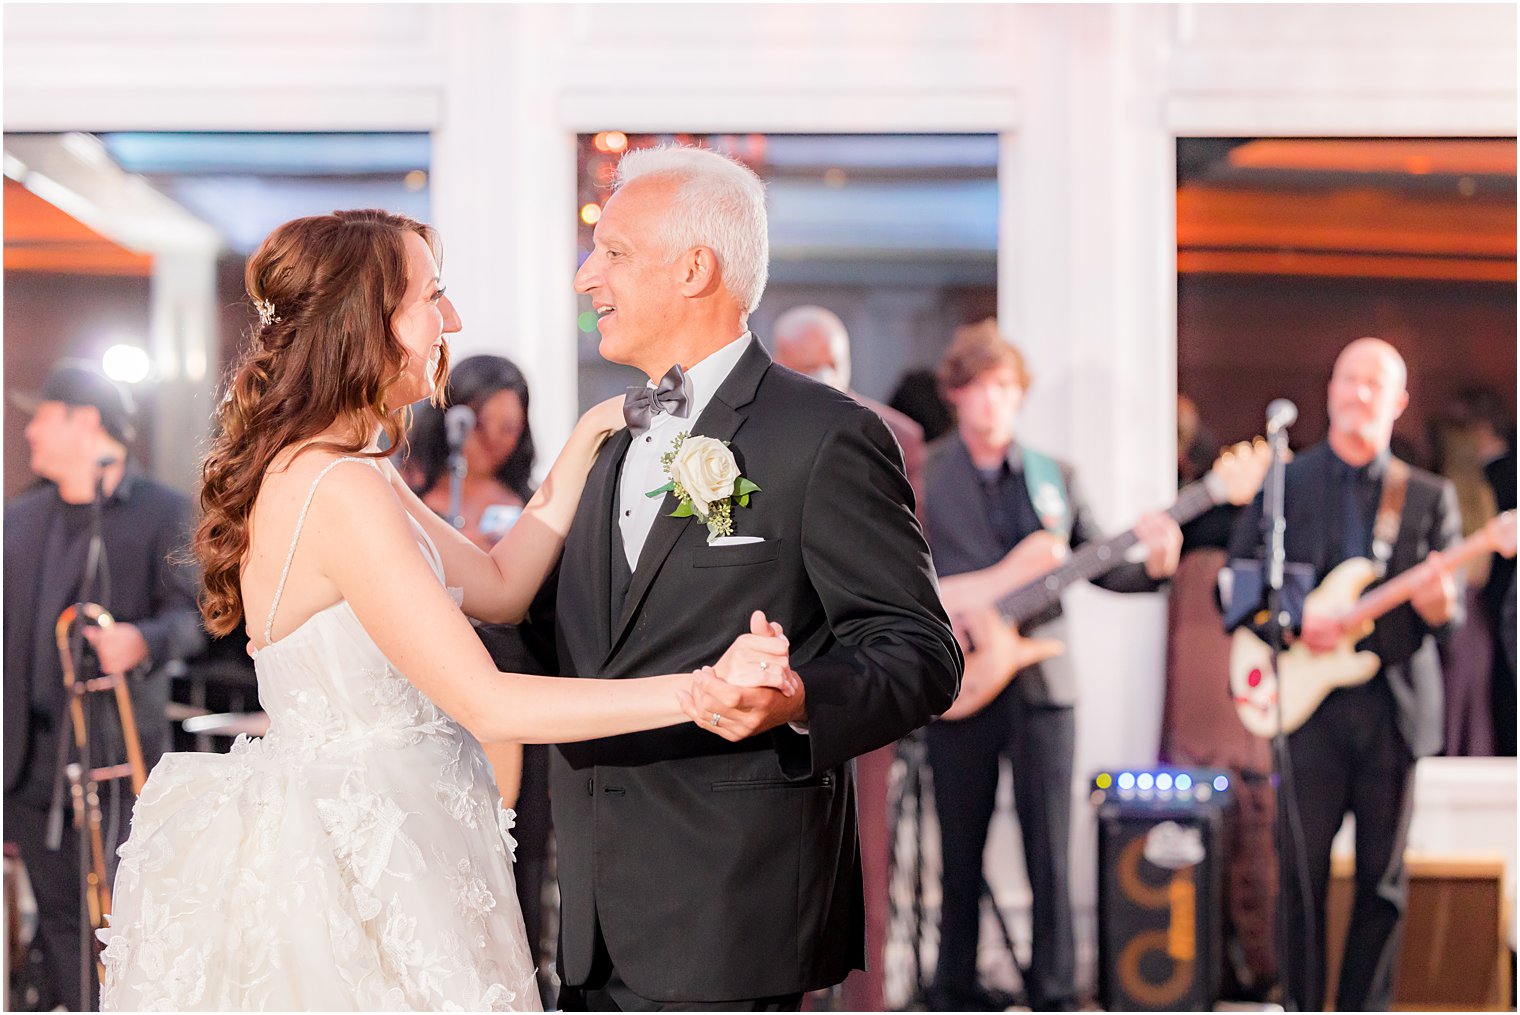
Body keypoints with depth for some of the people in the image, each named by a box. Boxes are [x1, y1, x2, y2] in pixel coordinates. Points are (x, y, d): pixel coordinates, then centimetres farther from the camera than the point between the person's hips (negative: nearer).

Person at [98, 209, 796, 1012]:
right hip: (349, 868, -10)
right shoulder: (339, 490, -22)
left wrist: (586, 441, 11)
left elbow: (499, 588, 13)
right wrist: (704, 690, -23)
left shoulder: (308, 469, 9)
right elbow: (486, 704, -23)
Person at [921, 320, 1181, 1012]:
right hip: (960, 682, -2)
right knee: (961, 850, 6)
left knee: (1050, 849, -1)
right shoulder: (919, 475, 1)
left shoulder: (1053, 476, 12)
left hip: (1041, 681, 2)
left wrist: (1152, 563, -7)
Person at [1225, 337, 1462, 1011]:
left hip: (1395, 705, 1)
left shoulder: (1430, 496, 9)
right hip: (1308, 704, -1)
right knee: (1303, 873, -1)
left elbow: (1453, 615, 7)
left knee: (1383, 875, 5)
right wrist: (1292, 623, -12)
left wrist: (1436, 601, -17)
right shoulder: (1281, 483, 6)